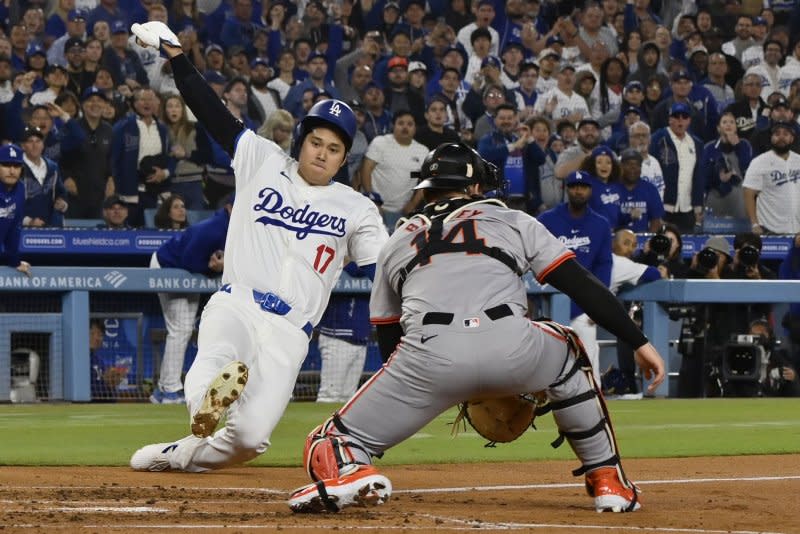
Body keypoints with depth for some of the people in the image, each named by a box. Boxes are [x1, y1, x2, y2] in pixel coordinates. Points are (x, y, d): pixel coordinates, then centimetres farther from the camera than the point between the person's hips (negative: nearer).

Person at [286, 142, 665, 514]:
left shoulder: (396, 241, 32)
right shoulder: (513, 221, 27)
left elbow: (387, 338, 32)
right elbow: (583, 286, 17)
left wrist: (455, 386, 41)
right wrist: (639, 343, 19)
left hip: (428, 356, 0)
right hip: (511, 349, 0)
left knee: (330, 445, 11)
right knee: (568, 355, 35)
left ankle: (346, 473, -28)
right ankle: (609, 482, 27)